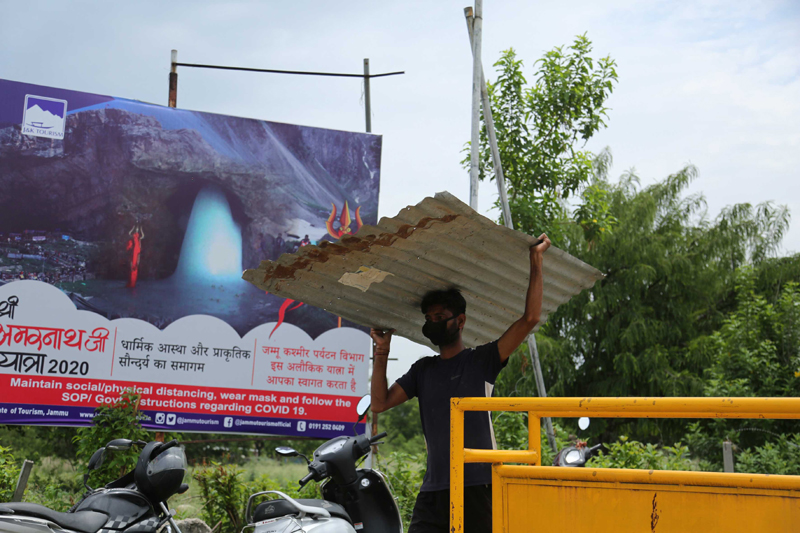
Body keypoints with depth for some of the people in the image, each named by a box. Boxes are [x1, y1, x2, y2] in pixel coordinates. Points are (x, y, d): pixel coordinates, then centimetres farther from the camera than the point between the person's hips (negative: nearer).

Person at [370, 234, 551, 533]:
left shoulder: (482, 361, 4)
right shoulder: (423, 369, 18)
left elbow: (530, 318, -5)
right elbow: (380, 403, 11)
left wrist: (536, 260, -3)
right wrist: (381, 352, 6)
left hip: (478, 487, -4)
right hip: (433, 490, 4)